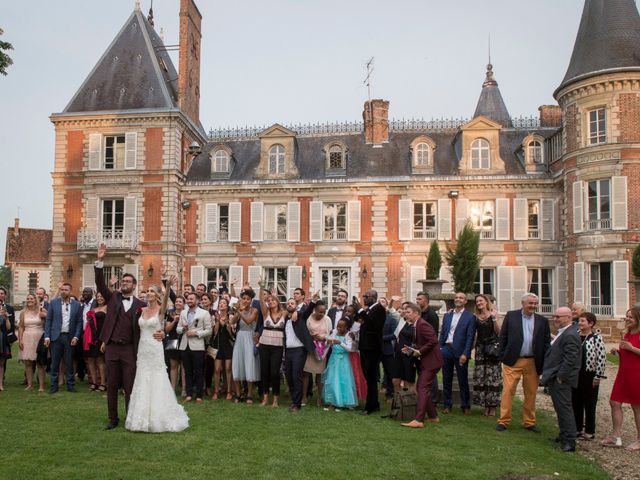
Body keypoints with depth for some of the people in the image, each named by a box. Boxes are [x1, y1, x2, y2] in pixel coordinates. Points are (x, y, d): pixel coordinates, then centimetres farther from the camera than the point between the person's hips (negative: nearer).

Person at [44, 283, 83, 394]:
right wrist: (47, 336, -4)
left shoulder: (77, 304, 3)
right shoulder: (53, 303, 3)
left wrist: (76, 337, -5)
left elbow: (79, 322, 5)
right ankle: (54, 385, 13)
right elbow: (48, 320, 3)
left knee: (69, 363, 5)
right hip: (56, 336, 0)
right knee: (55, 362, 4)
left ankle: (70, 385, 13)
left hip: (69, 337, 0)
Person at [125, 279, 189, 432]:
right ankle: (144, 418, 21)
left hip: (155, 349, -5)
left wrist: (168, 287, -48)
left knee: (156, 383, -1)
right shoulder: (142, 310, 8)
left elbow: (165, 300, -29)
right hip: (142, 349, 5)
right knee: (142, 383, 10)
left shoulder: (161, 309, -7)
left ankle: (158, 418, 12)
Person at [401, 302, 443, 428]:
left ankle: (418, 420, -13)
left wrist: (419, 351, -19)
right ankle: (433, 416, 24)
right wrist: (410, 350, 4)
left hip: (431, 362, -11)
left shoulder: (422, 324, -17)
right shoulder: (416, 325, 14)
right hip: (424, 362, 11)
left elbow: (433, 341, -26)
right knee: (421, 389, 14)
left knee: (423, 389, -12)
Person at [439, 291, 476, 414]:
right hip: (446, 349, 4)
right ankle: (447, 405, 19)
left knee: (463, 380, 5)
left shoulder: (470, 317, -3)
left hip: (460, 352, -4)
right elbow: (442, 333, 13)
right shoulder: (447, 315, 11)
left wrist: (465, 354, -14)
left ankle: (465, 406, 18)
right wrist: (440, 348, 5)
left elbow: (470, 337, -8)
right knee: (446, 379, 10)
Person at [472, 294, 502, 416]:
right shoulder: (475, 317, 10)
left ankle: (493, 406, 5)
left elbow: (498, 332, -7)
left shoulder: (492, 314, 1)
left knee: (492, 377, -3)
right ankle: (485, 405, 11)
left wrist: (494, 319, -17)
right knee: (480, 377, 1)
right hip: (480, 349, 3)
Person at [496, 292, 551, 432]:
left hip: (533, 362, 2)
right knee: (508, 391, -3)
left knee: (531, 393, 10)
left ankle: (529, 422, 23)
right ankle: (503, 421, 5)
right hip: (512, 361, -2)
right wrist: (503, 356, -3)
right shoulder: (511, 316, 2)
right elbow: (503, 337, 2)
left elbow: (546, 343, 6)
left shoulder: (542, 321, 6)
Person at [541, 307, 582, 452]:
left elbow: (570, 359, -23)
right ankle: (564, 437, 29)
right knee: (560, 408, 18)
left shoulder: (570, 335, -18)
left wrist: (560, 377, -20)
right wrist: (546, 375, 17)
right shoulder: (562, 333, 15)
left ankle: (569, 442, 1)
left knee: (564, 409, -5)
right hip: (555, 379, 10)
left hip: (561, 380, -10)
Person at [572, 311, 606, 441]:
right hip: (575, 375, 5)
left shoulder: (596, 338, -11)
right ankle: (577, 429, 24)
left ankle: (589, 431, 18)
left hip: (589, 376, -5)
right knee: (576, 403, 12)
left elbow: (602, 358, -13)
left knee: (589, 404, 6)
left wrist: (598, 376, -13)